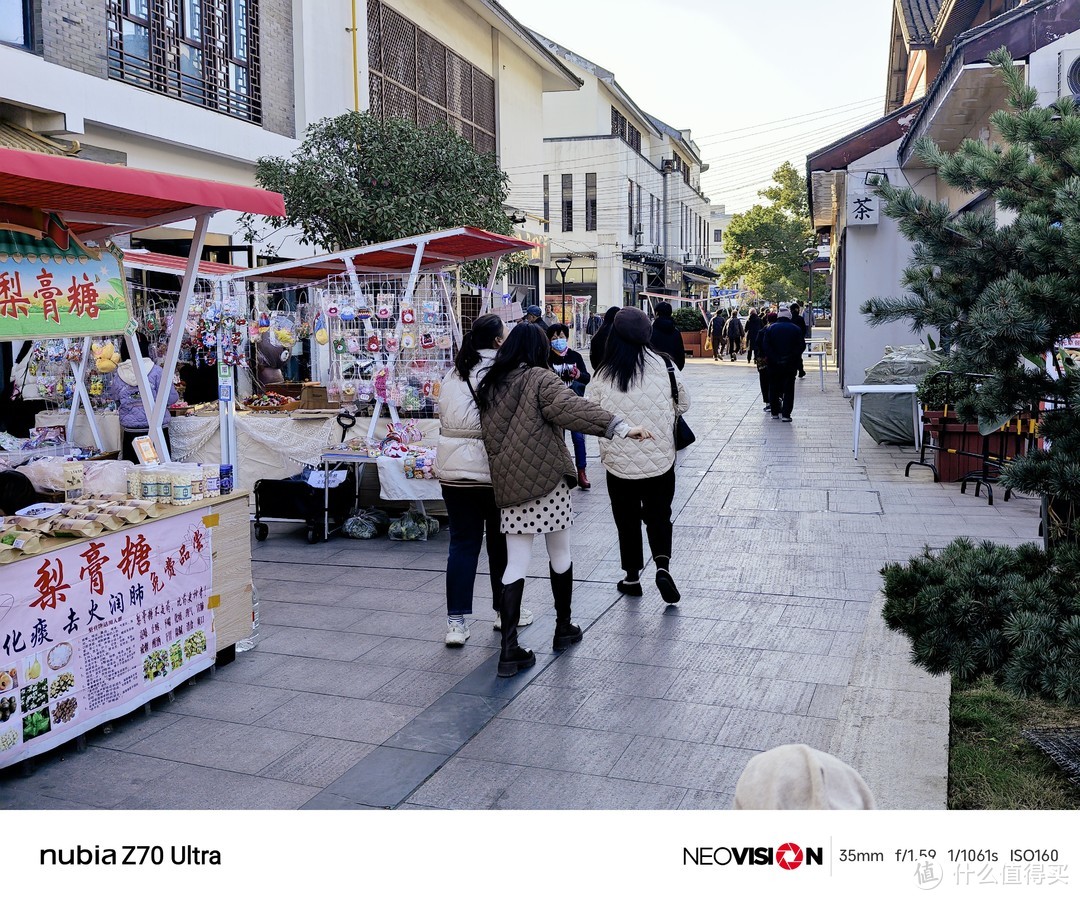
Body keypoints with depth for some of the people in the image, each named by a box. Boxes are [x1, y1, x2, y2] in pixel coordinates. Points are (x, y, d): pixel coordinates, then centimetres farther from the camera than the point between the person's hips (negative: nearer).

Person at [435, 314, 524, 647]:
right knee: (500, 542, 11)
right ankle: (505, 611, 25)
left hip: (452, 469, 5)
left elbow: (444, 417, 12)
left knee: (462, 543, 7)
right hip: (493, 467, -5)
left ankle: (456, 621, 2)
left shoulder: (454, 374, 10)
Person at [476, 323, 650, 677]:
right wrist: (620, 426, -33)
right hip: (546, 479, -5)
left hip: (507, 485, 5)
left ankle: (509, 650, -2)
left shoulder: (489, 385, 11)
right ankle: (564, 628, 29)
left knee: (516, 563, 5)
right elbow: (571, 407, -25)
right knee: (560, 554, 14)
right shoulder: (540, 379, -10)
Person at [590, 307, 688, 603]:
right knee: (659, 514, 16)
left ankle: (632, 577, 23)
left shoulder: (604, 374, -11)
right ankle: (662, 565, -4)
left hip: (619, 460, 0)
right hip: (661, 459, 1)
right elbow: (683, 403, 5)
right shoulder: (664, 364, -8)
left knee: (627, 518, 15)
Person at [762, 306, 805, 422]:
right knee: (788, 389, 3)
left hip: (774, 364, 1)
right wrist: (794, 357, 0)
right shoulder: (795, 329, -1)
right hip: (790, 365, -1)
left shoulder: (770, 328, 0)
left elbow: (765, 345, -8)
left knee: (774, 388, 13)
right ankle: (786, 414, -3)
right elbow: (802, 346, -6)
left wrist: (773, 359, -7)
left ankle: (775, 412, 18)